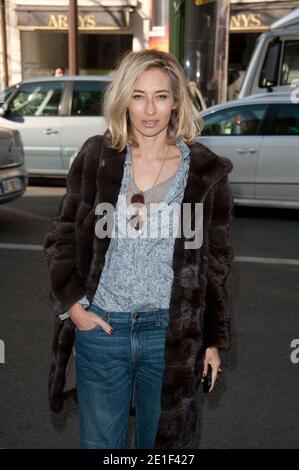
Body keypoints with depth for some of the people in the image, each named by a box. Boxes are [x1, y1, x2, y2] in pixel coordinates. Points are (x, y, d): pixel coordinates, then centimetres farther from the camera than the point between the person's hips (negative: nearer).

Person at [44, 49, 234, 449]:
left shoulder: (205, 171, -3)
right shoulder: (96, 157, -1)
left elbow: (216, 261, 2)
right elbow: (61, 235, 5)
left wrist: (215, 339, 3)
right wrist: (71, 303, -5)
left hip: (173, 334, -1)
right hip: (100, 327, 1)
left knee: (165, 440, 17)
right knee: (99, 441, 18)